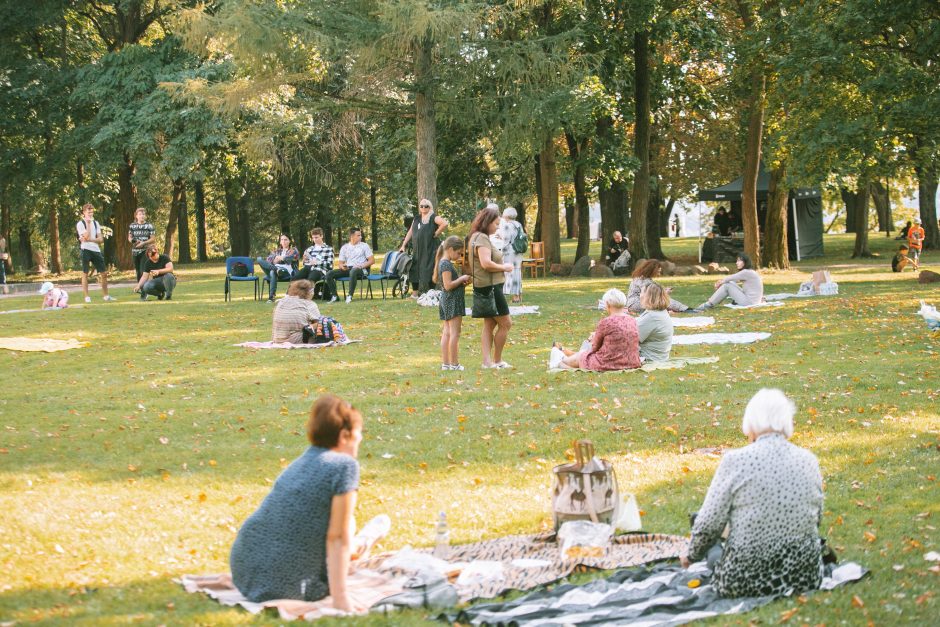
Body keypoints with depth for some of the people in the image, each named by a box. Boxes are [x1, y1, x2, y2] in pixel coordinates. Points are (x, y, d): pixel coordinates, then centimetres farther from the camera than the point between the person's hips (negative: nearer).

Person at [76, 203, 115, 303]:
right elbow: (86, 237, -17)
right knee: (85, 274, -2)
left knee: (104, 273, 5)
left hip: (96, 250, 6)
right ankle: (87, 297, 0)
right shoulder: (80, 224, -4)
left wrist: (90, 239, -11)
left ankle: (106, 295, 15)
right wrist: (88, 223, -15)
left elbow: (101, 239, 6)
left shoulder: (95, 223, 14)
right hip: (86, 250, -6)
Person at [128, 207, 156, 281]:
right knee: (138, 272, 10)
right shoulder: (132, 226, 9)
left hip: (145, 251, -4)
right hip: (135, 251, 4)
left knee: (143, 271, -15)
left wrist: (143, 243, -17)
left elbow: (153, 239, -3)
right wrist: (132, 240, -9)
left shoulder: (149, 226, -2)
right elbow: (129, 237, 15)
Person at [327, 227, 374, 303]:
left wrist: (362, 266, -15)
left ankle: (350, 296, -40)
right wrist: (342, 266, -10)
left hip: (361, 269, -4)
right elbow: (341, 263, 16)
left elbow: (372, 260, 2)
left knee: (353, 271, -42)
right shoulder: (344, 247, 17)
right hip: (347, 269, 4)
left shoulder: (364, 246, 9)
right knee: (329, 274, -17)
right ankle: (334, 296, -15)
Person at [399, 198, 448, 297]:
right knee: (414, 270, 6)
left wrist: (436, 233, -15)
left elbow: (444, 223, -20)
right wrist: (403, 245, 13)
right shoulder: (416, 218, 16)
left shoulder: (433, 217, -4)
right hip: (417, 249, 6)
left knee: (428, 272, -6)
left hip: (430, 249, -6)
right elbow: (410, 232, 18)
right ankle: (415, 292, 13)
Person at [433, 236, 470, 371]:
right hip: (452, 301, -10)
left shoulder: (444, 263, 14)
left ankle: (445, 364, 12)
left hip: (447, 302, 10)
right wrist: (462, 279, -13)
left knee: (446, 333, 10)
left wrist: (462, 283, 8)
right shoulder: (446, 264, -16)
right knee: (455, 334, -7)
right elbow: (448, 285, -22)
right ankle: (454, 364, -5)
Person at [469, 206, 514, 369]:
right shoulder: (482, 238, -17)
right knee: (505, 323, -3)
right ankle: (497, 360, 4)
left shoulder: (479, 237, 16)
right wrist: (504, 267, -14)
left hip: (487, 288, 11)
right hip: (490, 287, -11)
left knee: (489, 324, 12)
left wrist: (502, 266, 9)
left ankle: (487, 361, 11)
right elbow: (486, 263, -28)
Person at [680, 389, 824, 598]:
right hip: (804, 578, 3)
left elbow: (709, 524, -7)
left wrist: (692, 555, 14)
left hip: (743, 581, -3)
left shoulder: (735, 461, -12)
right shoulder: (809, 461, 0)